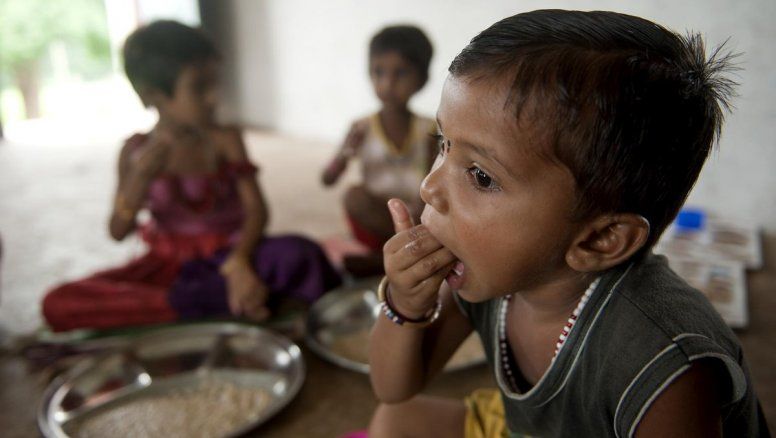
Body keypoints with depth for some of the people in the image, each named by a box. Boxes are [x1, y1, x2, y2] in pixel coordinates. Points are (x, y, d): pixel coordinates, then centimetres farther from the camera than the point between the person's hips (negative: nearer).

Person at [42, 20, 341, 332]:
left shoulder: (225, 139, -6)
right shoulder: (136, 150, -1)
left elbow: (256, 209, -15)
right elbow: (118, 233, 0)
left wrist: (238, 262, -34)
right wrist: (140, 181, -19)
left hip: (225, 259, -2)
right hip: (169, 264, 3)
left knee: (298, 255, -32)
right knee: (58, 303, -21)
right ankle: (223, 303, -27)